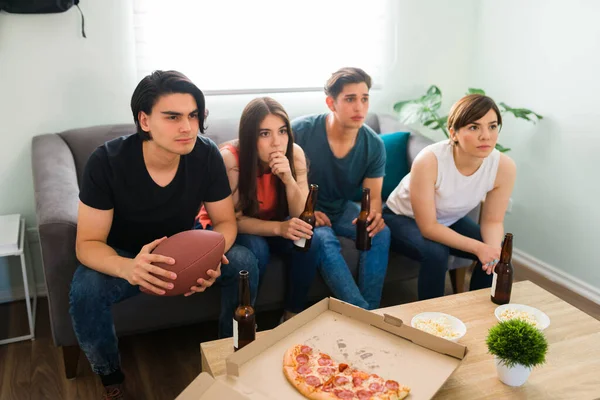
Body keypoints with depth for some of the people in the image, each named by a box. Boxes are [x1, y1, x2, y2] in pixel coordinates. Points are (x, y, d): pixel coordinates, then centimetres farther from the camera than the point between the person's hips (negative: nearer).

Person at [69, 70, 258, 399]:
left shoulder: (206, 156, -20)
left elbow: (225, 222, -11)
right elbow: (87, 243, -24)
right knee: (85, 289, -31)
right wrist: (128, 268, -48)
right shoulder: (106, 162, -27)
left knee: (244, 262, -22)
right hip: (121, 258, -1)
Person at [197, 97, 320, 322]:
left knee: (310, 241, -23)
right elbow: (233, 220, -24)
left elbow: (301, 217, -18)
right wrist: (278, 228, -40)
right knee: (256, 250, -34)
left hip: (271, 224, 4)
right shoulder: (230, 158, -30)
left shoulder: (295, 154, -19)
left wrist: (288, 179, -37)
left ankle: (293, 313, -3)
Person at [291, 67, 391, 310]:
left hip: (342, 208, 4)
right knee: (325, 240, -34)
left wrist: (375, 214, -28)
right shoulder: (300, 132, -20)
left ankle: (370, 311, -14)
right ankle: (364, 313, -26)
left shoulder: (374, 144, -9)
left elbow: (374, 195, -4)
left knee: (381, 233, -23)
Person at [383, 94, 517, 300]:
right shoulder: (429, 161, -36)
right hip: (403, 218, -5)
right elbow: (428, 227, -29)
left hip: (450, 221, 5)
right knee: (436, 253, -31)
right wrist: (478, 248, -37)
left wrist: (494, 249, -32)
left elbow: (492, 221, -10)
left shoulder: (504, 167, -23)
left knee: (497, 254, -12)